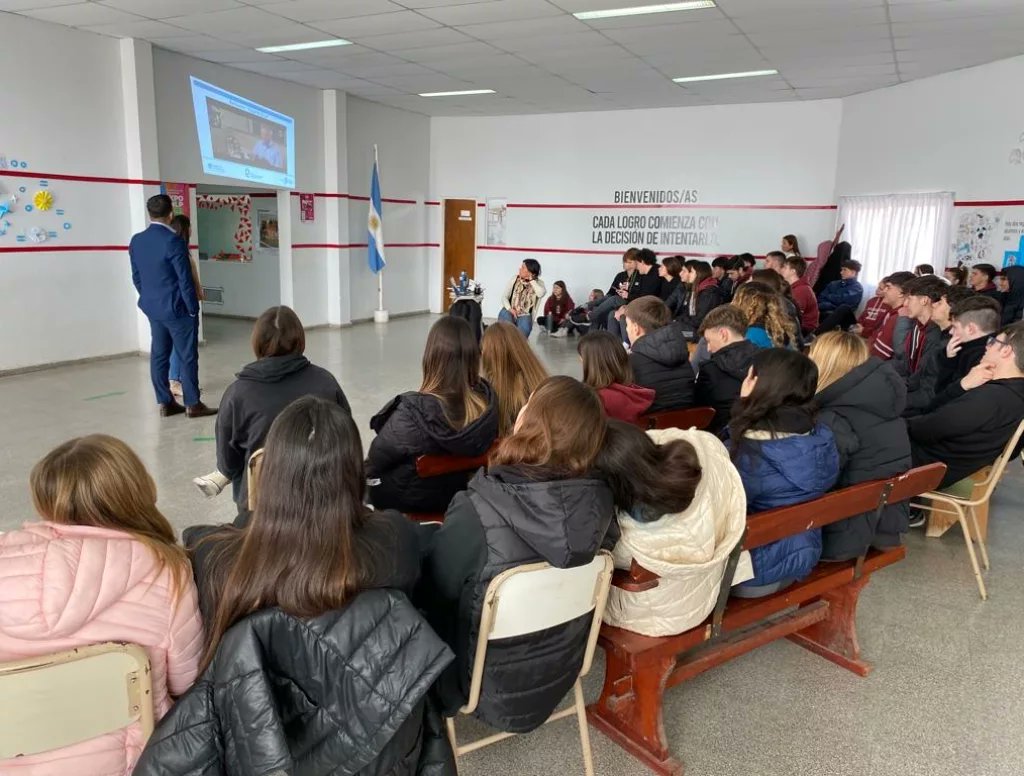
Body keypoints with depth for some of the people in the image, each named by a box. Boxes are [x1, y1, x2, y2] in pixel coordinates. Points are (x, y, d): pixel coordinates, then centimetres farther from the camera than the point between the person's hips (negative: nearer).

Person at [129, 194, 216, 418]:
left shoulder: (136, 241, 4)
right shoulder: (173, 241, -18)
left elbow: (136, 277, 10)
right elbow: (185, 279, -16)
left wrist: (149, 298, 20)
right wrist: (193, 308, -7)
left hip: (152, 308, 7)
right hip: (177, 308, -7)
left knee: (159, 355, 11)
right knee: (188, 356, 1)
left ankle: (165, 403, 16)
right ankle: (193, 404, 4)